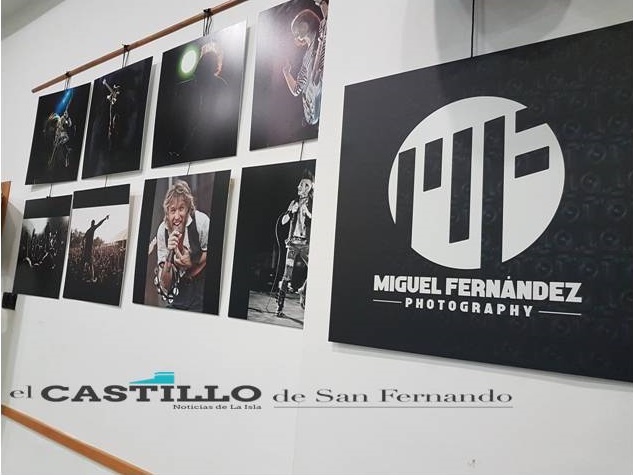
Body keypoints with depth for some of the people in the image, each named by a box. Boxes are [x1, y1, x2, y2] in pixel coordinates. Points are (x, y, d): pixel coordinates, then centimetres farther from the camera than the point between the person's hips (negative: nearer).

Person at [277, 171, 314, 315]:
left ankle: (303, 291, 16)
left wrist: (307, 213, -17)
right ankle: (280, 305, 3)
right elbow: (283, 222, 12)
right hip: (293, 242, 1)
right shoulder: (294, 202, 13)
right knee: (287, 274, -3)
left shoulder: (313, 204, 4)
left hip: (306, 243, -1)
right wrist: (291, 211, -4)